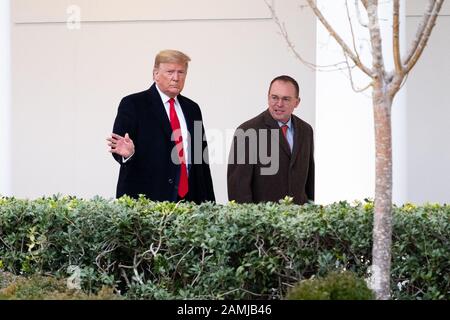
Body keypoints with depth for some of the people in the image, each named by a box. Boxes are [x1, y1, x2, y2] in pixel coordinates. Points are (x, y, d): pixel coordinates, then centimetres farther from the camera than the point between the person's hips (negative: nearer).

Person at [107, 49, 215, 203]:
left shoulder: (192, 109, 16)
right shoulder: (133, 104, 0)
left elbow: (202, 160, 16)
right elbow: (118, 144, -6)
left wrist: (208, 204, 12)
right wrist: (127, 152, -30)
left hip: (188, 199, 5)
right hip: (144, 200, -4)